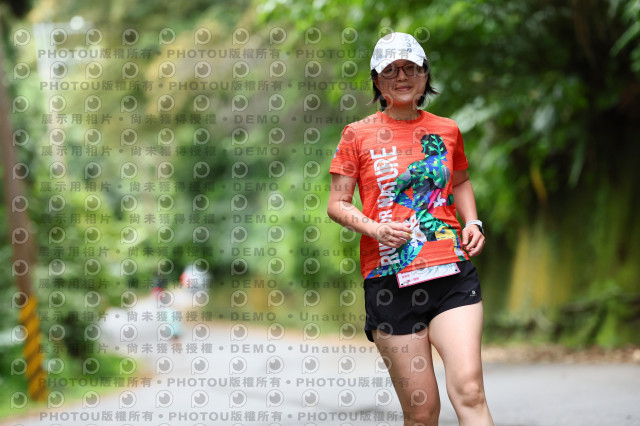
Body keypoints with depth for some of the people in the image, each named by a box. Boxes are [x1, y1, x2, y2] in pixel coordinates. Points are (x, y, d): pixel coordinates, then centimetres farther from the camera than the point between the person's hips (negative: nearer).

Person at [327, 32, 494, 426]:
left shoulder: (446, 130, 12)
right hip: (389, 275, -1)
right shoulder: (358, 135, 5)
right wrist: (374, 228, -12)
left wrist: (472, 222, 11)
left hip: (452, 273, 1)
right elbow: (337, 204, 6)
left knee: (468, 390, -17)